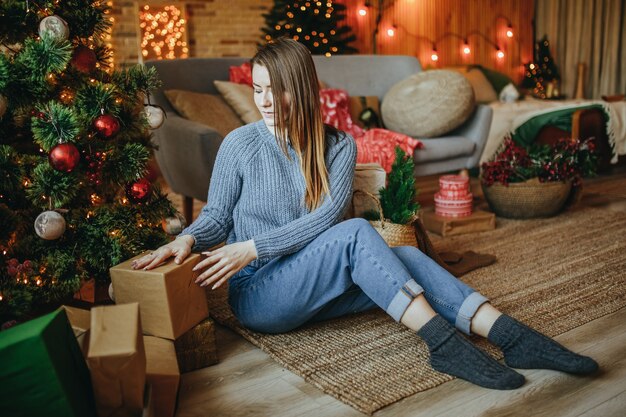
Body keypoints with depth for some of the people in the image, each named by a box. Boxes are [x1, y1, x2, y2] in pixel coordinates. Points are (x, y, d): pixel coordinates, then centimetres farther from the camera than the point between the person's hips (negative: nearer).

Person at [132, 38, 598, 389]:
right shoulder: (241, 144, -6)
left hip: (315, 286, 4)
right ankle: (444, 342, -32)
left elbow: (327, 215, -12)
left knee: (405, 257, -22)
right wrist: (187, 238, -21)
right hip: (258, 295, -3)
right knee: (356, 234, -29)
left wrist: (255, 247, -22)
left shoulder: (338, 145, 0)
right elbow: (217, 215, 1)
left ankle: (513, 337, -27)